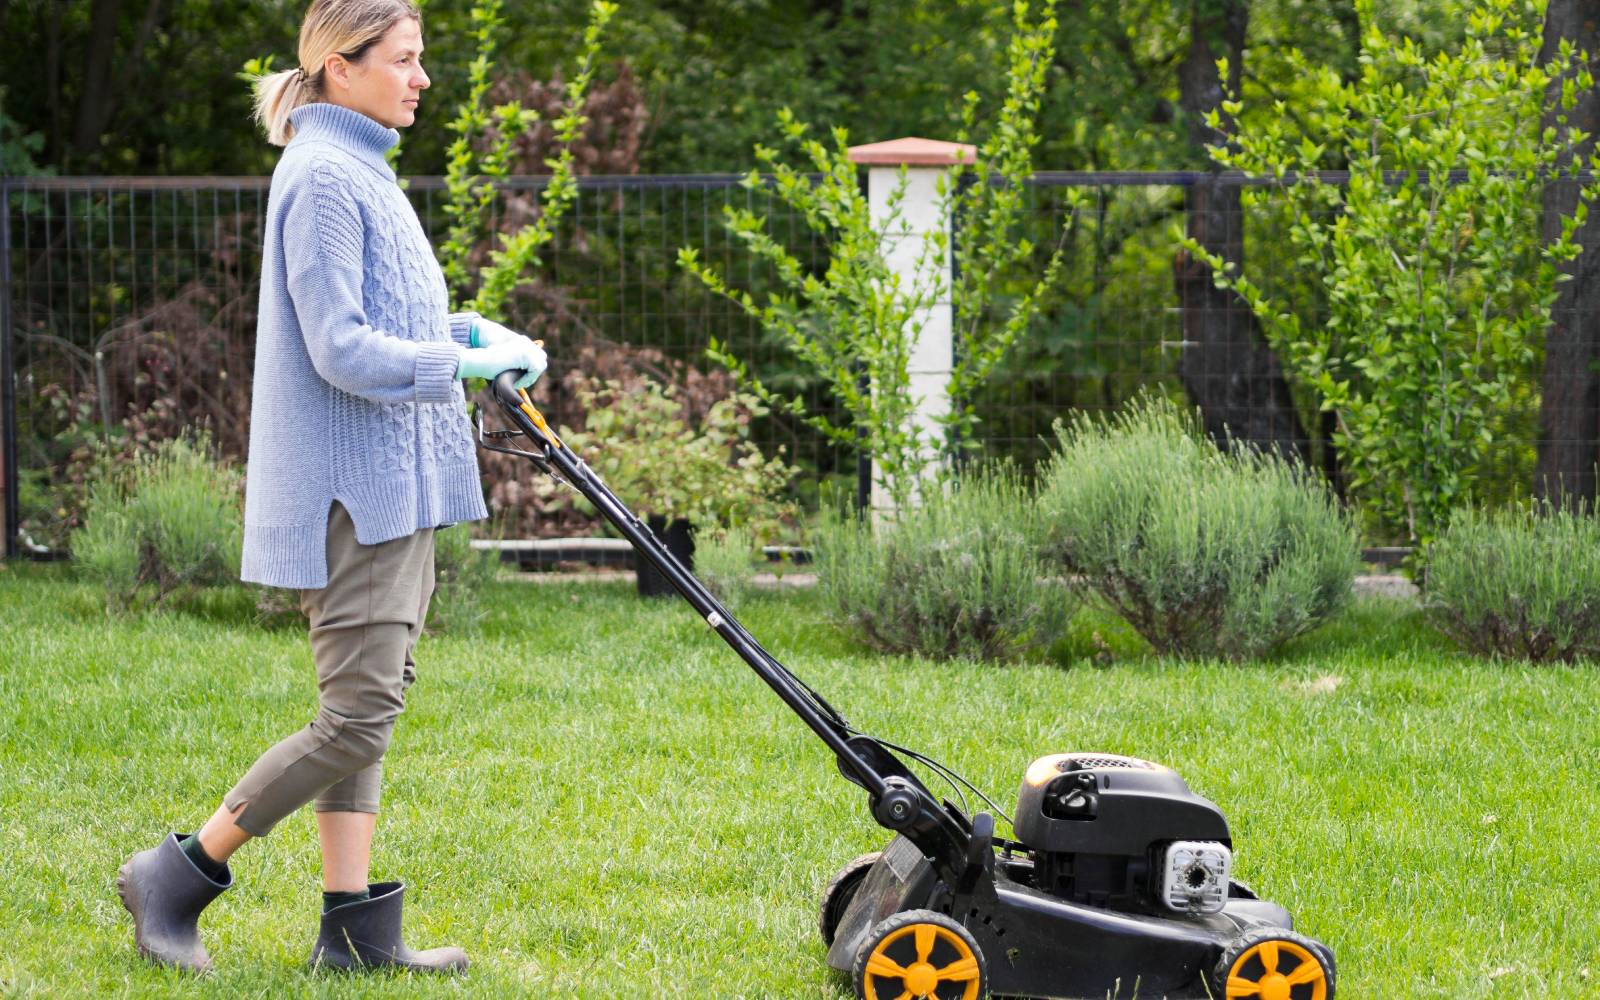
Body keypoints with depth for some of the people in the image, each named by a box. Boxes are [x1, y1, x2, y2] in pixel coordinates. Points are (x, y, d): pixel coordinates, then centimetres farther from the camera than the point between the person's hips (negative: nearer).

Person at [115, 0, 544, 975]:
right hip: (352, 488, -10)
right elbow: (340, 349, -20)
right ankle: (176, 877, -1)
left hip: (395, 483, 10)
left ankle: (355, 927, 11)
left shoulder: (362, 171, 16)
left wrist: (469, 328, 8)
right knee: (360, 712, -10)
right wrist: (464, 363, -19)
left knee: (371, 703, 9)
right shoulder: (324, 179, -15)